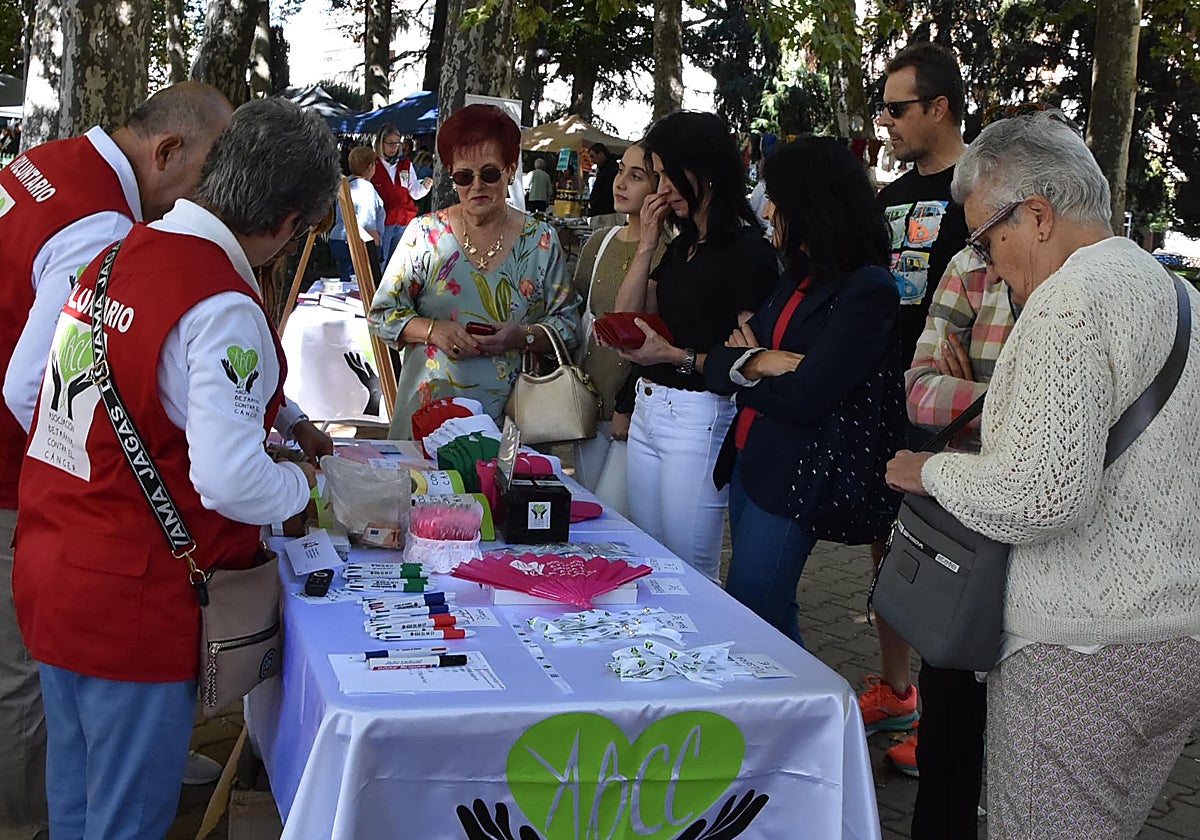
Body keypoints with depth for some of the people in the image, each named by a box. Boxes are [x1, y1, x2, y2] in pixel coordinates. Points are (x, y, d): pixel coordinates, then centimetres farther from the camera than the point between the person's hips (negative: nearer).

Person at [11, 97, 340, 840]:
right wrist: (300, 485, -6)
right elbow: (231, 482, -27)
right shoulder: (224, 309, -22)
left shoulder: (116, 257, 6)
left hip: (48, 575, 8)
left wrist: (269, 419, 23)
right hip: (133, 606, -8)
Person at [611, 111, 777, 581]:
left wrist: (676, 356, -25)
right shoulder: (682, 246, 15)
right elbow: (626, 319, 10)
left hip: (698, 417, -9)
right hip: (648, 409, 9)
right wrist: (647, 245, 4)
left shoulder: (748, 250, -12)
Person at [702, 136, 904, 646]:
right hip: (752, 461, 8)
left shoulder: (867, 290, -15)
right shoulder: (798, 276, 11)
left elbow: (803, 398, -21)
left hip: (797, 478, -8)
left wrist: (744, 372, -3)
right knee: (772, 619, 16)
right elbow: (719, 363, 6)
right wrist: (757, 363, -16)